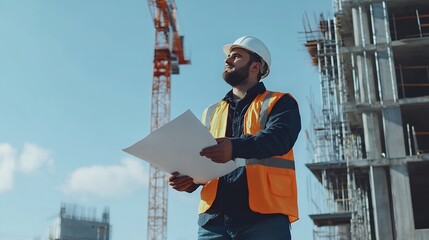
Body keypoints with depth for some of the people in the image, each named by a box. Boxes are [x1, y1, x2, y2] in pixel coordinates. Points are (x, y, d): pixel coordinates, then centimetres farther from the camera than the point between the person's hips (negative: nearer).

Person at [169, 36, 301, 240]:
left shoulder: (280, 103, 9)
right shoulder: (211, 113, 25)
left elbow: (279, 138, -12)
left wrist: (236, 147, -31)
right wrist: (189, 178, -6)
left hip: (265, 216, -4)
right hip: (215, 216, 4)